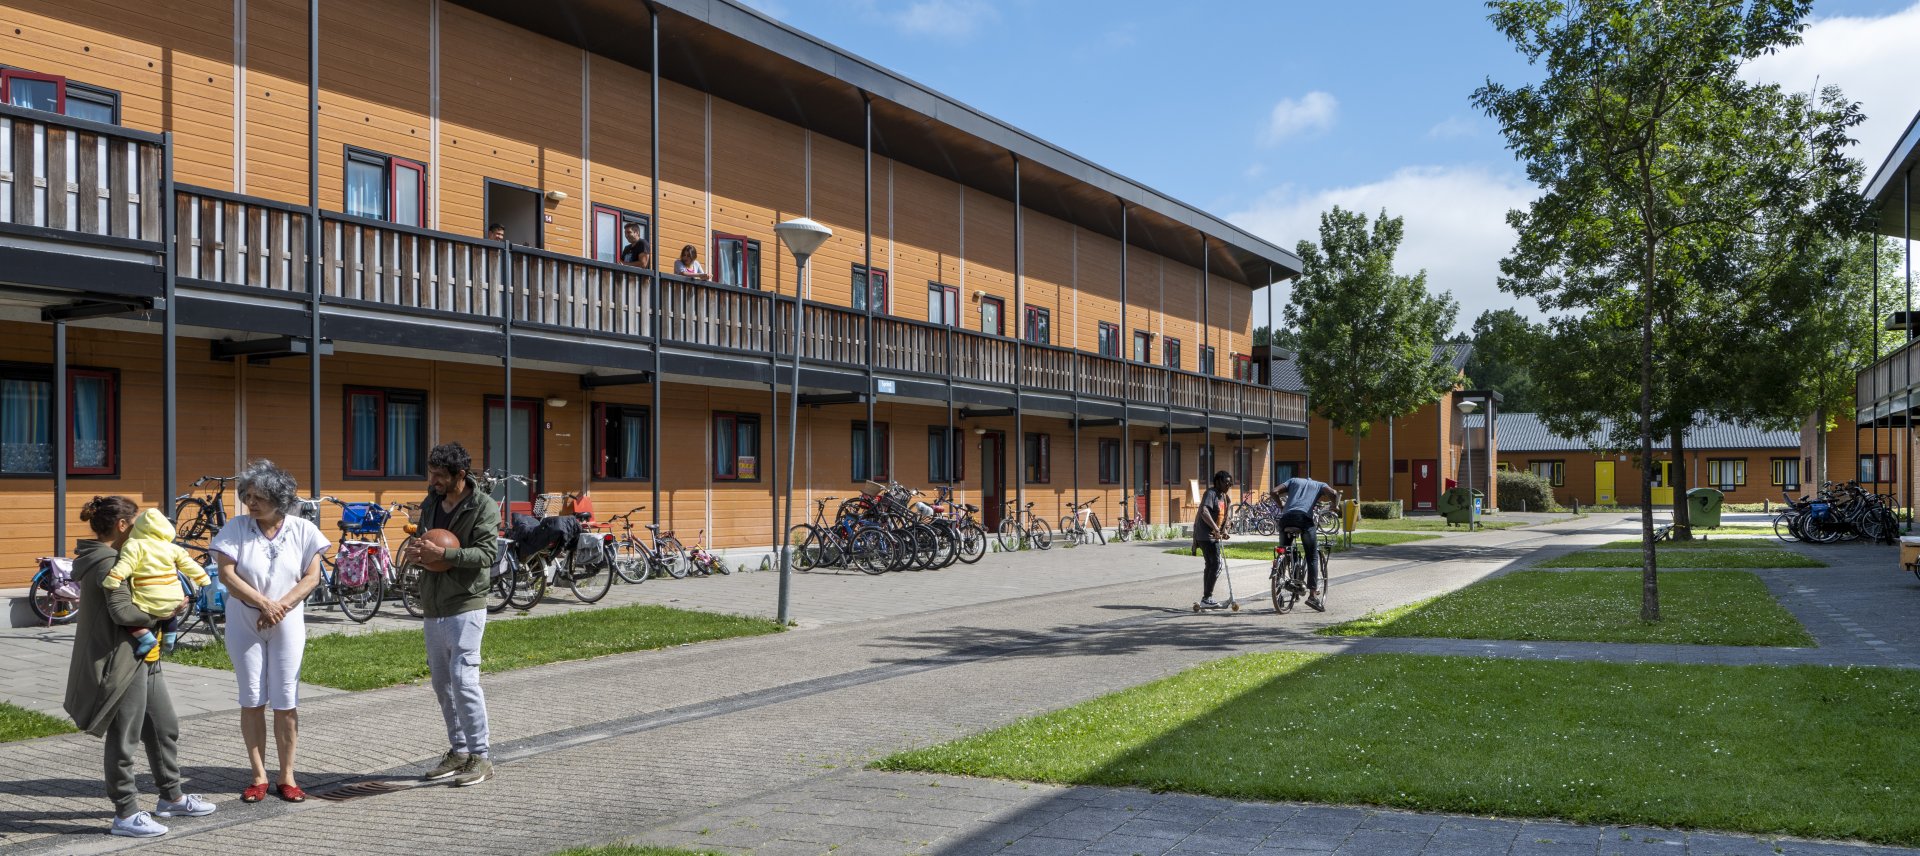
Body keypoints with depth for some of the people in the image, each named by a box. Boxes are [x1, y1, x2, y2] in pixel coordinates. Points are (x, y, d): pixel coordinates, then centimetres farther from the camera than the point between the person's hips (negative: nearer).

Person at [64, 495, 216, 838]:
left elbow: (136, 596, 17)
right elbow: (121, 611, -24)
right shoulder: (107, 562, -16)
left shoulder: (112, 558, 16)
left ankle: (171, 797, 29)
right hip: (122, 660, -11)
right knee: (124, 738, -1)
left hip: (142, 658, 11)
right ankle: (126, 813, 7)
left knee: (165, 728, 17)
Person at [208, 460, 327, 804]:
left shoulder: (303, 530, -3)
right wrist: (264, 603, -17)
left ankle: (287, 777, 10)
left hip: (287, 624, 0)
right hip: (243, 623, 0)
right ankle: (259, 777, 12)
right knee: (252, 701, 4)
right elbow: (227, 574, -10)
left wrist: (281, 607, -15)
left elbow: (311, 577, -4)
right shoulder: (236, 528, -5)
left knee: (286, 702, 1)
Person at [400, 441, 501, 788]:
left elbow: (486, 552, -18)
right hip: (433, 608, 8)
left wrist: (443, 554, -25)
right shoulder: (430, 503, 13)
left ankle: (480, 757, -5)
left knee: (463, 678, -12)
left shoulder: (484, 506, -9)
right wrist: (417, 552, -1)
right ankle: (458, 752, 22)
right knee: (442, 682, 12)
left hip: (465, 607, -8)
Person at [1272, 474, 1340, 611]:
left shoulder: (1294, 480, 32)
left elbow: (1275, 492, 17)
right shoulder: (1320, 485, 26)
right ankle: (1313, 595, -5)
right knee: (1312, 556, 4)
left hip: (1287, 517, 2)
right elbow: (1333, 493, 4)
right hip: (1304, 517, -2)